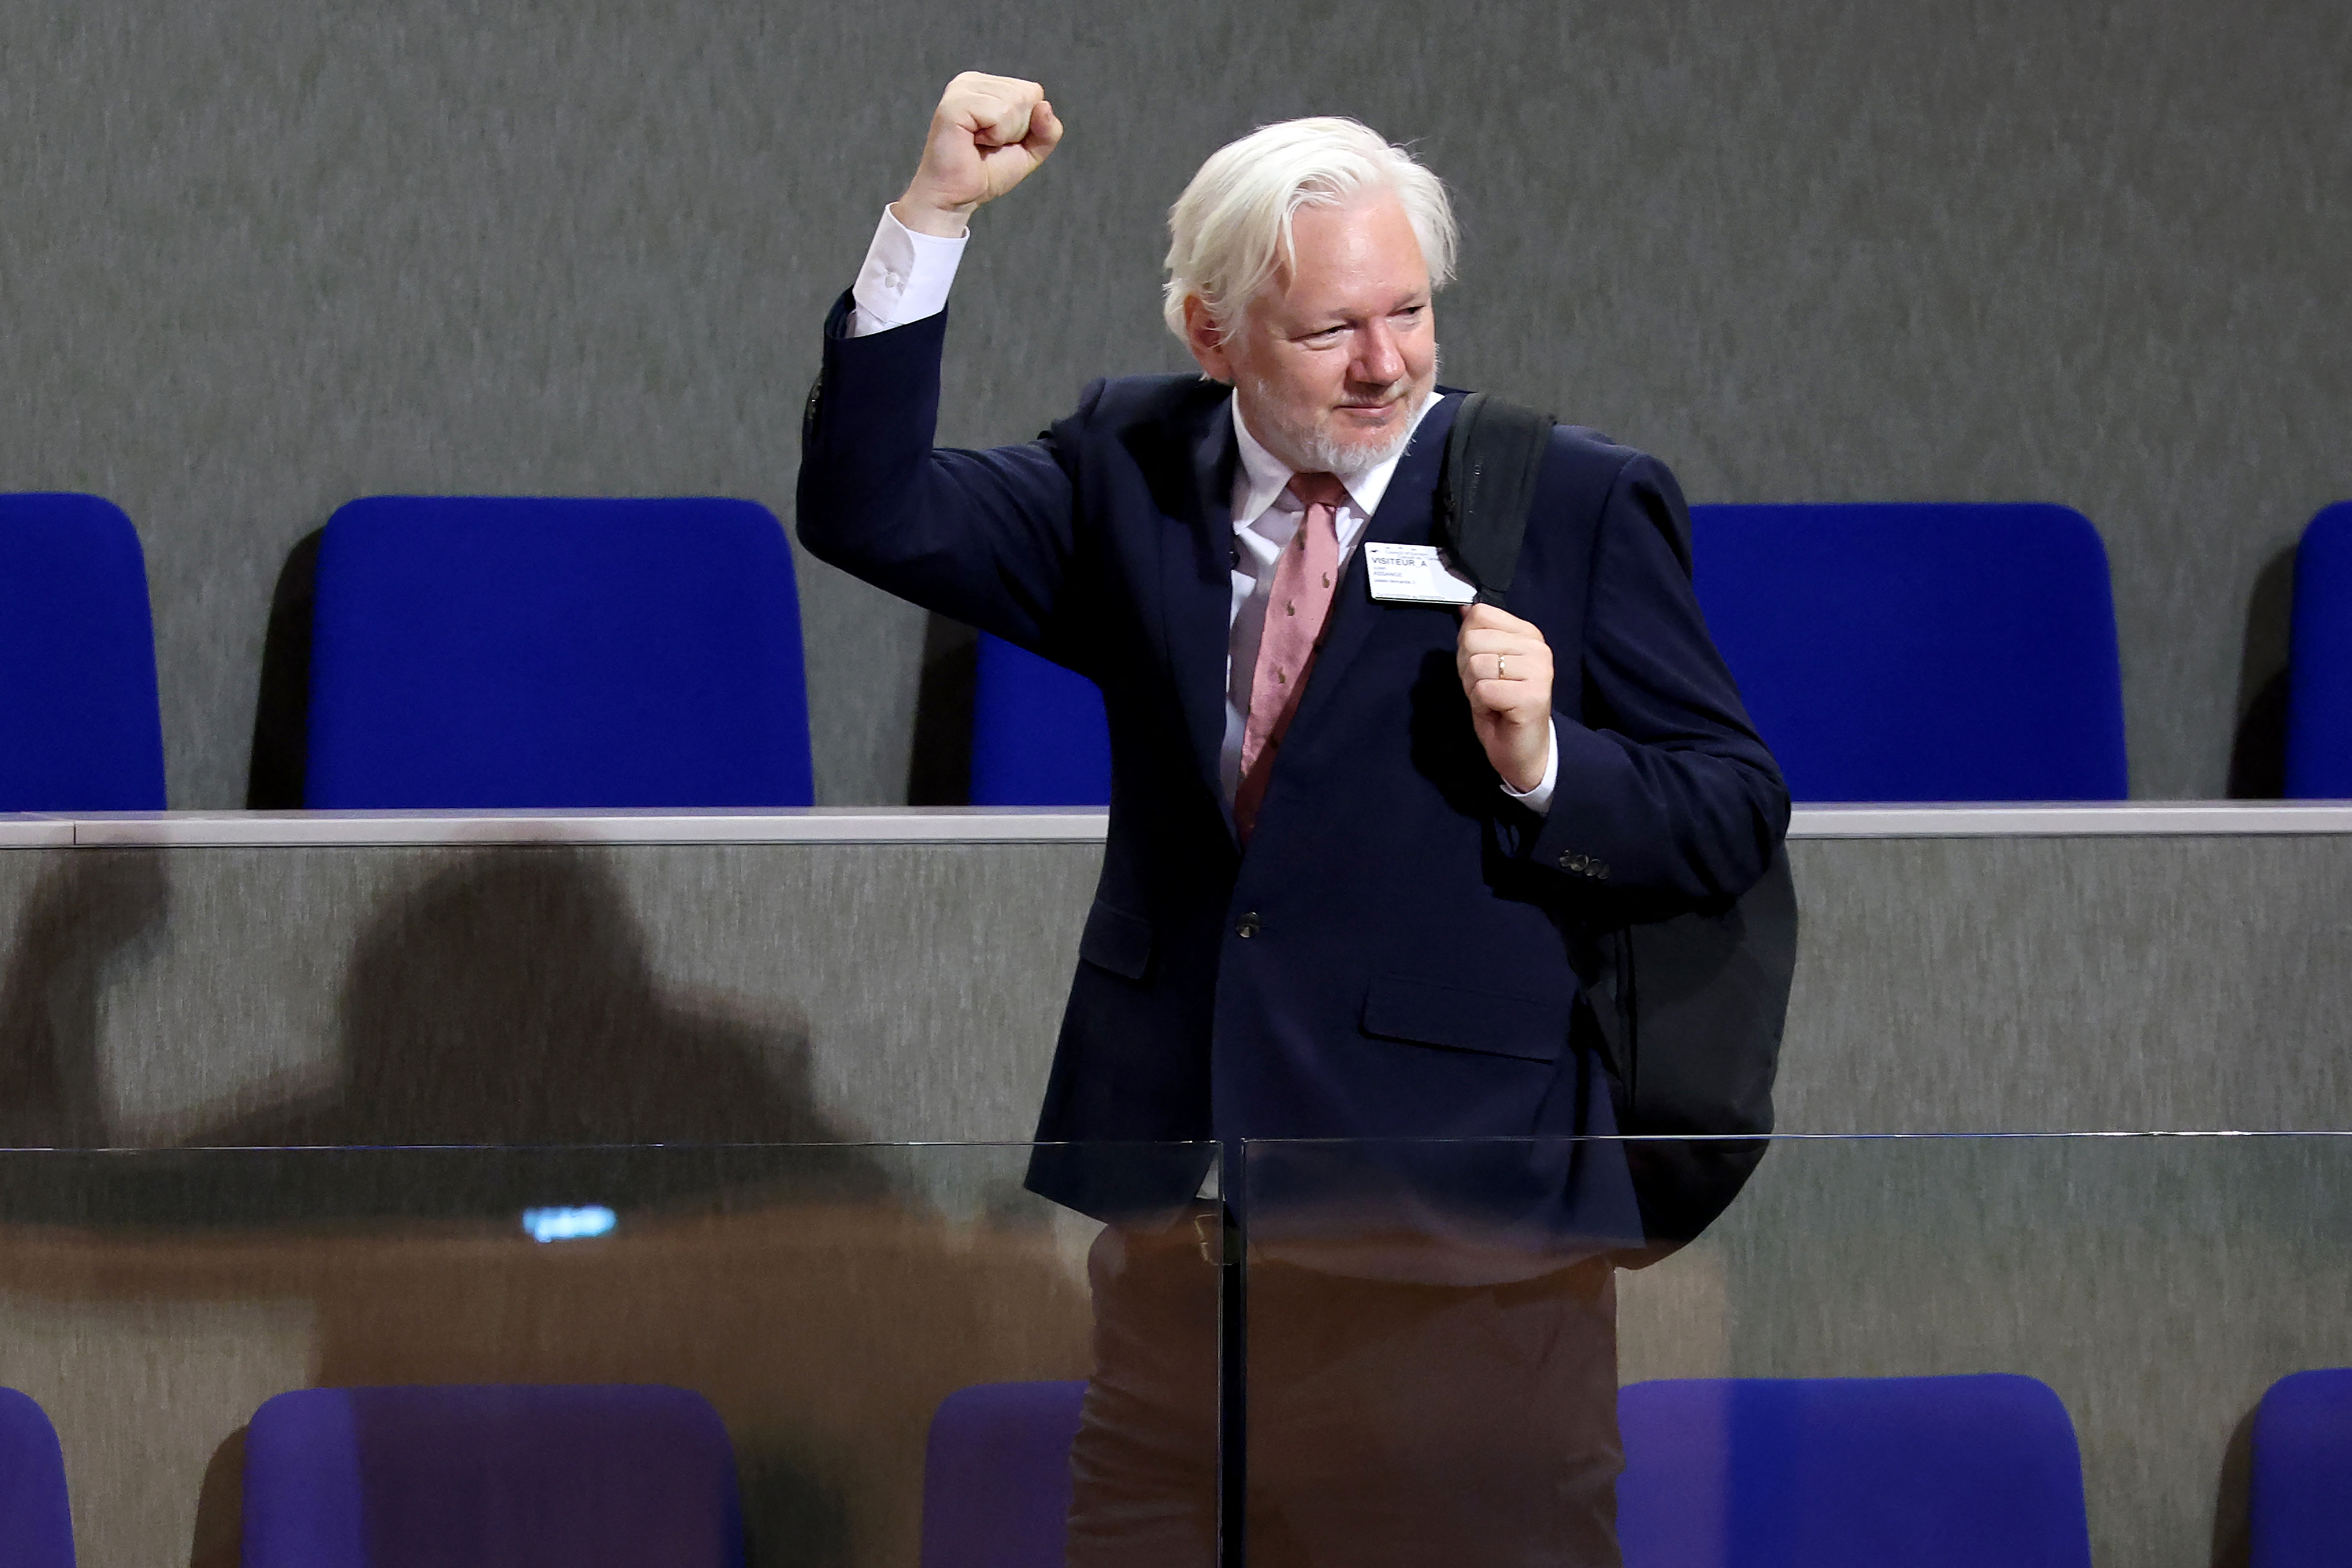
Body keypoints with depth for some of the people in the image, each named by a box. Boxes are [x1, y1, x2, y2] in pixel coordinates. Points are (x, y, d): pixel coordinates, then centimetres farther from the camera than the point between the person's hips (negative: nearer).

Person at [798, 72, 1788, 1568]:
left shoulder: (1576, 504, -1)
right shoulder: (1131, 472, 9)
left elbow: (1736, 820, 1)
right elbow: (875, 514, 1)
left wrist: (1546, 762, -19)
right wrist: (935, 216, -5)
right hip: (1175, 1210, 4)